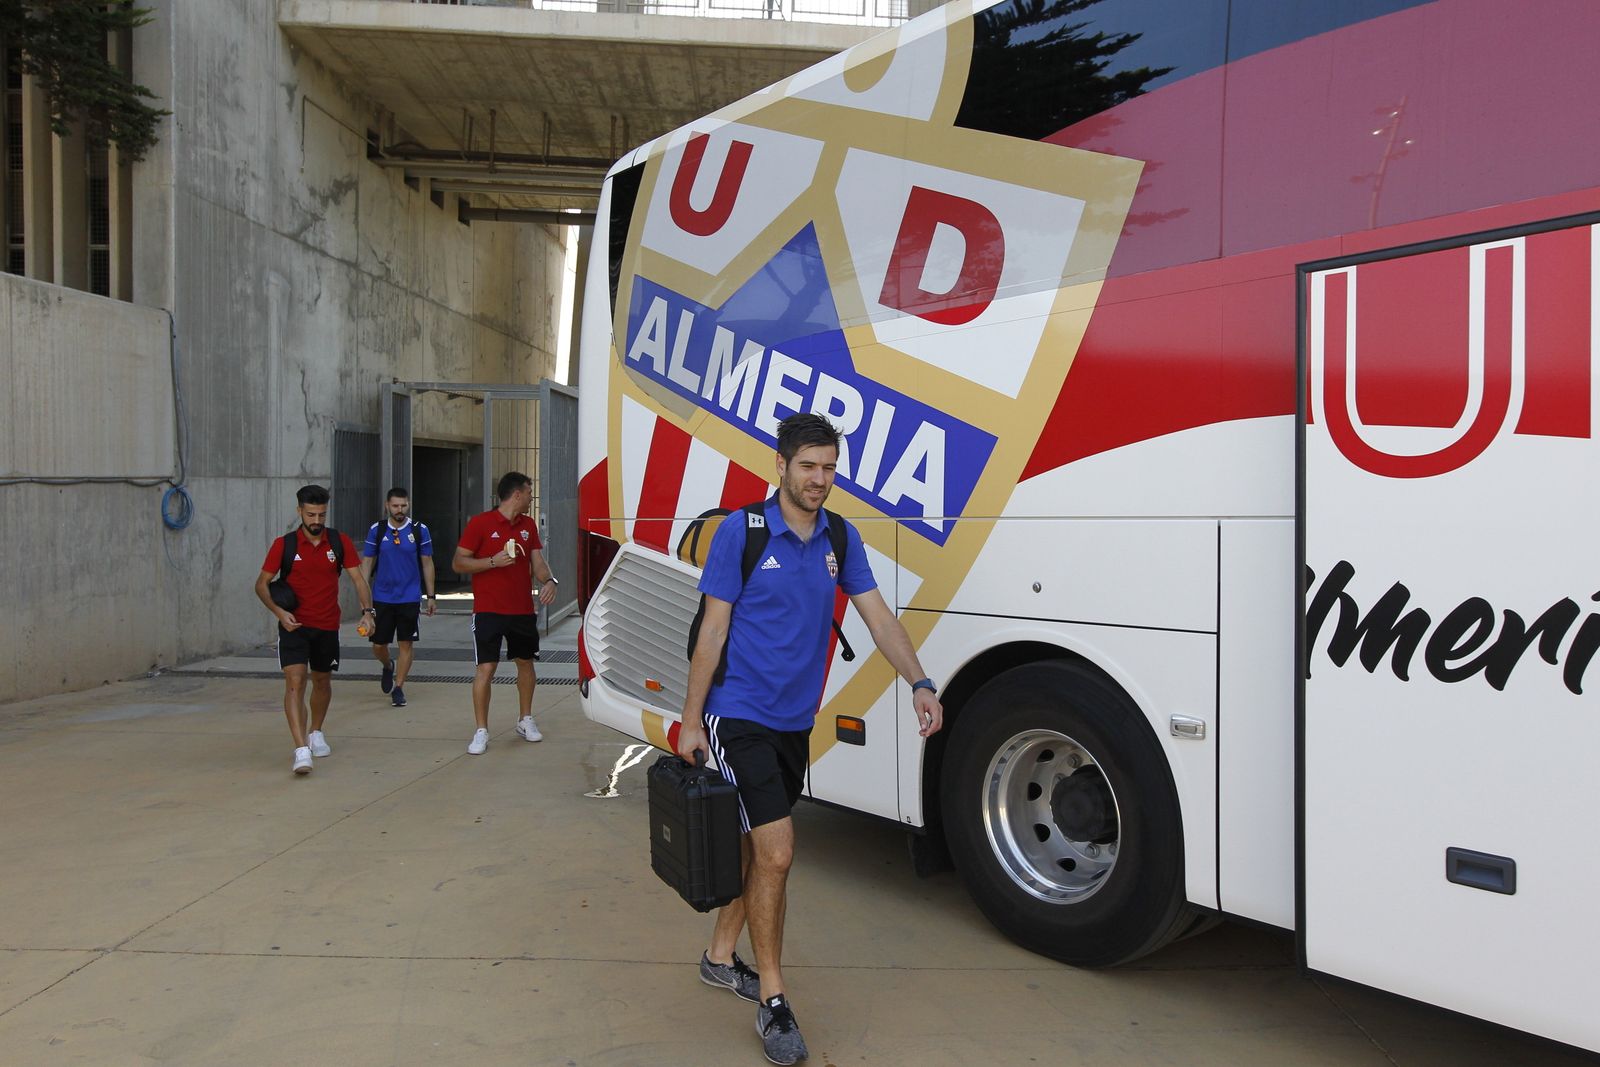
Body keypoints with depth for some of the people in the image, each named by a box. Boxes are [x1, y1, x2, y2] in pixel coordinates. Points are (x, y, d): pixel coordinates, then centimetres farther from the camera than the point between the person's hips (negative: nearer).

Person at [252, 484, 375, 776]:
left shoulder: (340, 542, -3)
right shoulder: (284, 544, -7)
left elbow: (358, 579, -4)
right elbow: (261, 583, 0)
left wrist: (367, 612, -19)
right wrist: (278, 611, -17)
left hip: (327, 626, 2)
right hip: (293, 625, -2)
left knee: (322, 681, 17)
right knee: (294, 681, -16)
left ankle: (316, 733, 42)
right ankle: (301, 750, -21)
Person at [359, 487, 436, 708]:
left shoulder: (420, 530, -1)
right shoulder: (376, 530, 1)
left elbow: (427, 564, 4)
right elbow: (367, 562, 6)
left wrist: (431, 596, 3)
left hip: (409, 598, -1)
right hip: (382, 597, 1)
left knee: (405, 644, 1)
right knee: (378, 646, 6)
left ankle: (398, 688, 14)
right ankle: (388, 667, 39)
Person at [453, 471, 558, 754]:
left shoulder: (528, 525, 10)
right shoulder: (480, 523, -8)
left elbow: (537, 561, 8)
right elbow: (458, 563, -7)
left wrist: (549, 581, -14)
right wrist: (493, 561, -20)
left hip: (523, 609, 6)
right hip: (489, 611, -6)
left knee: (526, 662, 15)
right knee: (485, 668, -8)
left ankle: (526, 720, 32)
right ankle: (481, 731, 1)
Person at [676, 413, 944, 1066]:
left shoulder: (841, 538, 4)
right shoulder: (741, 532, -11)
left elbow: (877, 616, 1)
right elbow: (713, 630, -8)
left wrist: (918, 684, -13)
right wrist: (691, 719, -7)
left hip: (795, 722, 6)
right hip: (739, 718, -6)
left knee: (756, 847, 18)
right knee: (777, 853, -9)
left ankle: (720, 957, 37)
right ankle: (773, 1002, 6)